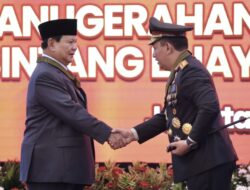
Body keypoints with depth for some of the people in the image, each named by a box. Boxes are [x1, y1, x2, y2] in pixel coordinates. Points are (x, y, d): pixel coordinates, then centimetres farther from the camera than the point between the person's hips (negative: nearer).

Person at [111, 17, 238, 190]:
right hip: (199, 162, 10)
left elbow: (210, 108, -26)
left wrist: (190, 142, -21)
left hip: (208, 162, -10)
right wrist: (134, 133, 15)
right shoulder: (180, 73, 18)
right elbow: (167, 116, 22)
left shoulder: (191, 71, -14)